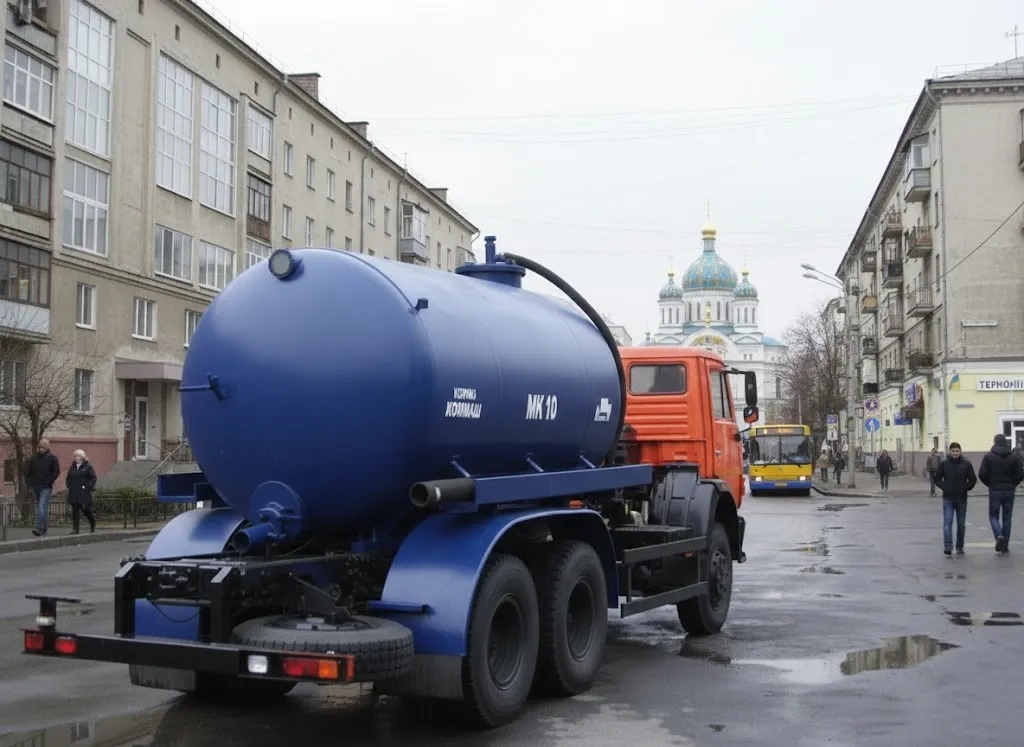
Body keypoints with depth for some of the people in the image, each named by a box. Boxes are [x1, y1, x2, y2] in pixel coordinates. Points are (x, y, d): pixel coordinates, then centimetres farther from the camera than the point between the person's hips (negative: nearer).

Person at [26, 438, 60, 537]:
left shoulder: (53, 458, -2)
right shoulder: (33, 458, 9)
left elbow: (56, 472, -5)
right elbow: (27, 471, 14)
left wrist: (48, 481, -11)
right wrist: (29, 483, 4)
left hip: (46, 487, -5)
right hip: (36, 487, 5)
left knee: (42, 507, -17)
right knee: (39, 507, 12)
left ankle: (39, 528, -23)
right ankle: (44, 528, 21)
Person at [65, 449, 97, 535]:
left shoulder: (88, 467, -2)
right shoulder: (72, 467, 13)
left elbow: (93, 478, -6)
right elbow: (68, 478, 24)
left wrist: (87, 487, -13)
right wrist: (69, 486, 8)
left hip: (84, 494, -4)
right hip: (74, 494, 4)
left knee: (86, 510, 0)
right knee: (75, 511, -1)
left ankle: (93, 524, 26)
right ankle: (75, 528, 0)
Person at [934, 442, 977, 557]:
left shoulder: (966, 464, -1)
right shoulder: (943, 464, -1)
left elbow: (973, 479, 6)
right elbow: (937, 478, 7)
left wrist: (965, 488, -3)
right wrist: (944, 487, -4)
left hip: (962, 499, 1)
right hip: (948, 499, -1)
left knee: (961, 524, 9)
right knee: (947, 522, -11)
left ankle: (960, 547, 20)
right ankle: (948, 546, -17)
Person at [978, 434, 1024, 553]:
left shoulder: (988, 456, -4)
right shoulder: (1014, 457, 2)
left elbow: (982, 474, -10)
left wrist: (989, 484, 7)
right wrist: (1012, 484, 11)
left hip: (994, 491, -2)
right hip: (1009, 491, 2)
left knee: (993, 515, 10)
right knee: (1007, 517, 11)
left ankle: (999, 536, -17)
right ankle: (1005, 545, 13)